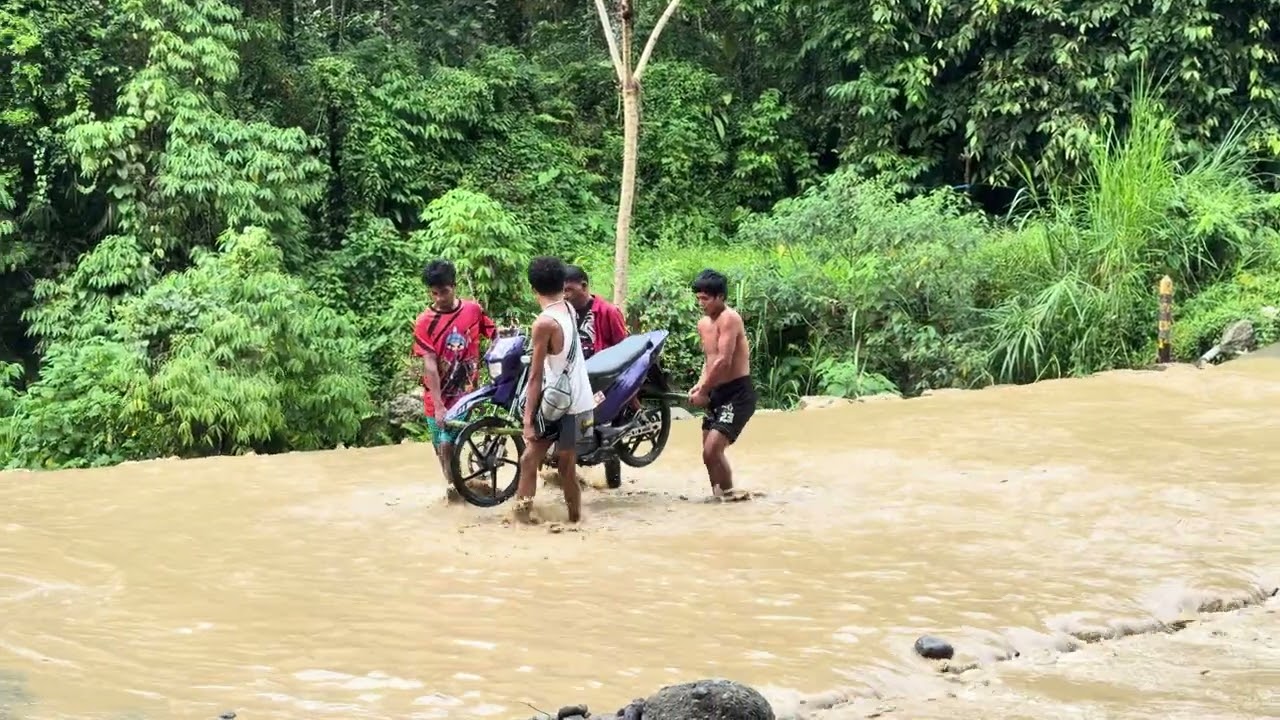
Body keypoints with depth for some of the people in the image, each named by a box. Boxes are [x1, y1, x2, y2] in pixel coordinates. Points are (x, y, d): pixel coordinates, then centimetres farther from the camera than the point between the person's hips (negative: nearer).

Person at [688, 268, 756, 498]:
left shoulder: (729, 318, -16)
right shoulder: (703, 324, 12)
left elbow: (723, 361, -22)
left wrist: (703, 392, -14)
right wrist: (701, 384, 5)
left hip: (738, 393, -9)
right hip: (717, 393, 9)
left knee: (712, 451, -18)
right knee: (709, 453, 12)